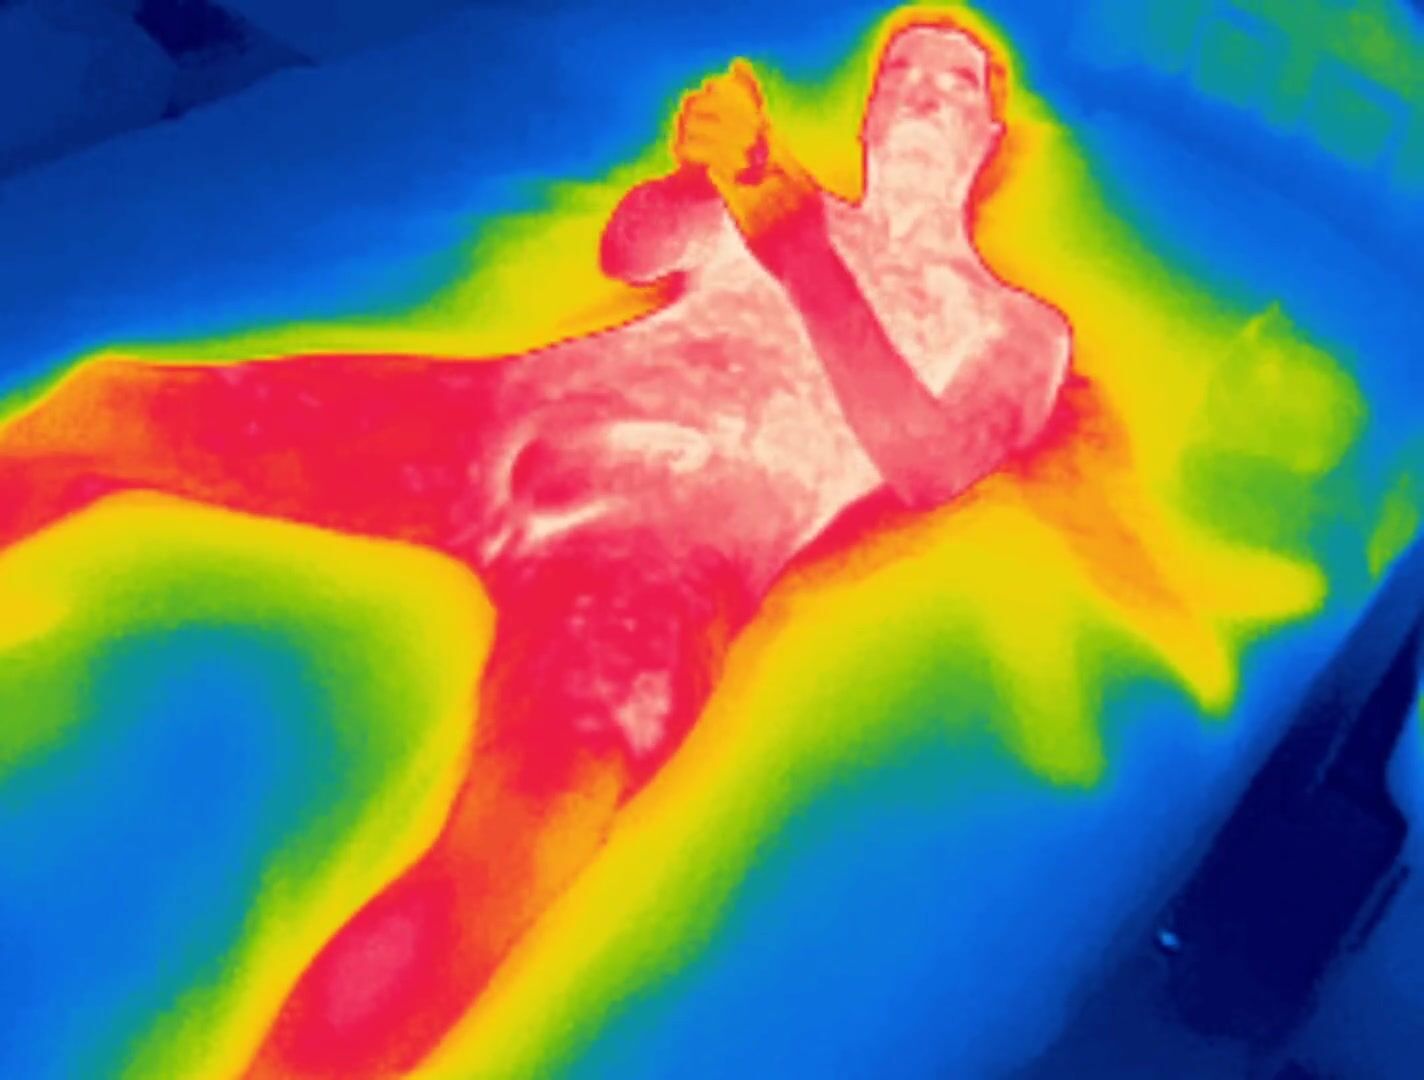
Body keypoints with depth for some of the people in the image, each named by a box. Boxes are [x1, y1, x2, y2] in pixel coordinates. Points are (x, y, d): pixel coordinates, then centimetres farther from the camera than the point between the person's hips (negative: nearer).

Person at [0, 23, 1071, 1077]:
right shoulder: (777, 206, 30)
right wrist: (703, 170, -7)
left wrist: (794, 231, -11)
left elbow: (922, 458, -3)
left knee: (543, 805, -37)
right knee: (114, 410, -9)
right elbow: (630, 249, 15)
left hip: (691, 516, -5)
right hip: (524, 413, 6)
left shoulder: (1013, 327, 18)